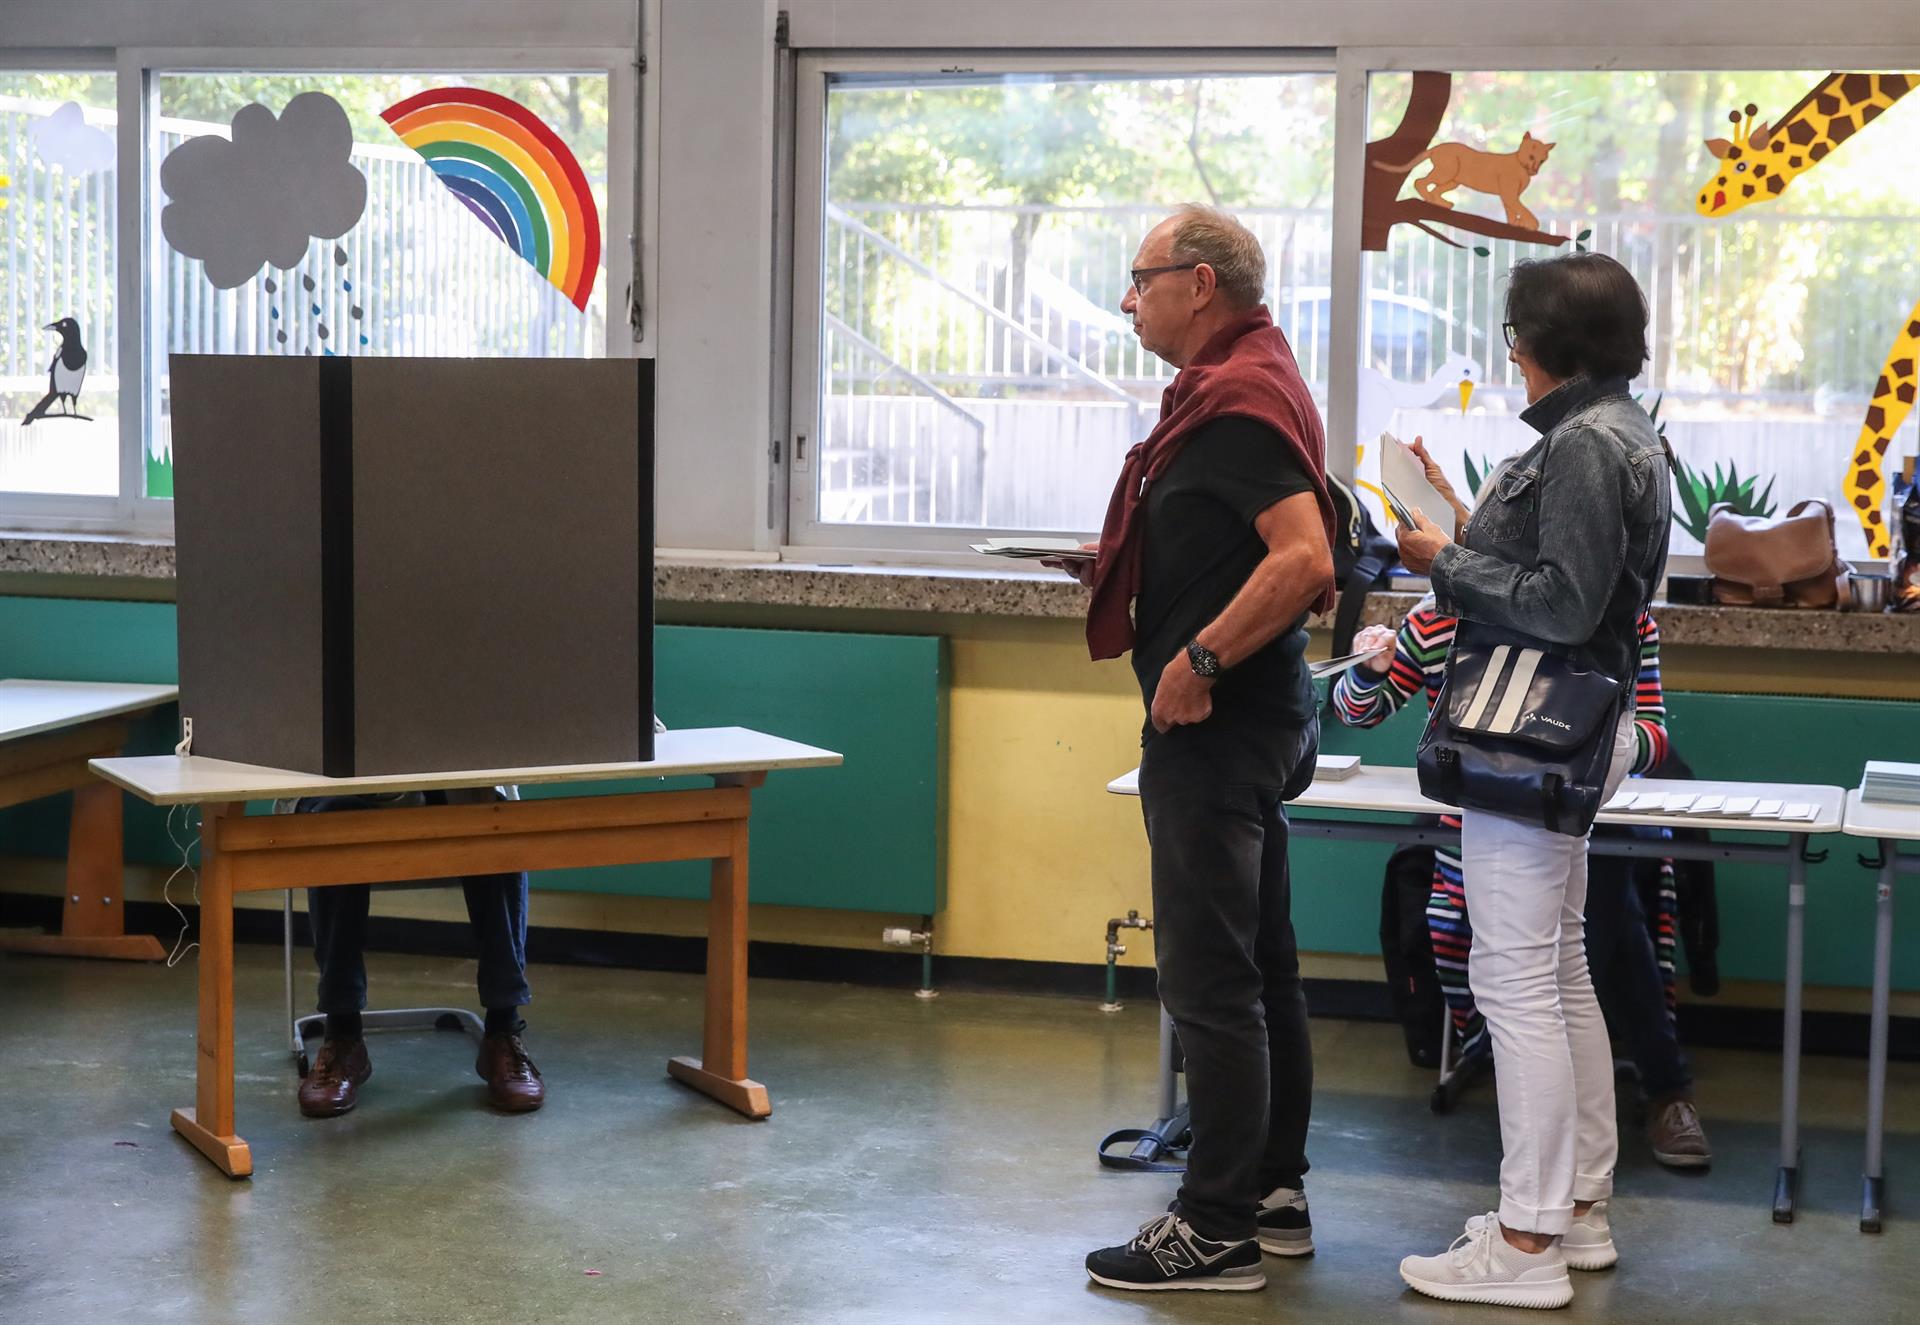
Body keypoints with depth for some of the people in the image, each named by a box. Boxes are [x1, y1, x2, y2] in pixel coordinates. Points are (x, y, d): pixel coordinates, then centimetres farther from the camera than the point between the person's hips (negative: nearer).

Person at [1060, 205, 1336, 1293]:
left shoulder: (1237, 399, -17)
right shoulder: (1243, 380, 16)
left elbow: (1305, 559, -29)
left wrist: (1199, 660, -24)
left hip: (1217, 721, -11)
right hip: (1251, 715, 11)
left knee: (1211, 977, -7)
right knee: (1260, 967, 15)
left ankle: (1216, 1230, -2)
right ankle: (1275, 1194, 25)